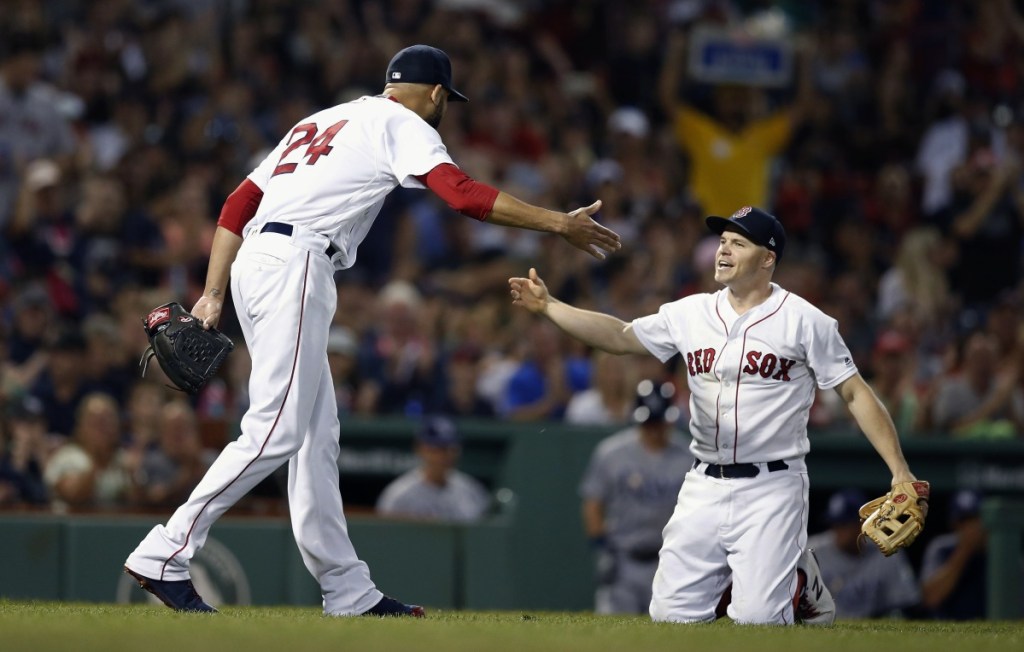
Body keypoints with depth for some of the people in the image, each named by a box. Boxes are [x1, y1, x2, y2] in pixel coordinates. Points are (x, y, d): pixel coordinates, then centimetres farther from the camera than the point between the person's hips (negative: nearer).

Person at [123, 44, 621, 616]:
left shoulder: (321, 122, 29)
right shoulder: (403, 125, 6)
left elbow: (238, 204, 22)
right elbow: (464, 194, -11)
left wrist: (214, 296, 17)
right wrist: (559, 224, -11)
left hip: (254, 262, 9)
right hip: (293, 267, -9)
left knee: (317, 434, 9)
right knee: (275, 433, -14)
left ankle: (349, 591, 9)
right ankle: (164, 556, -18)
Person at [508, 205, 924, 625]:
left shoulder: (804, 321, -6)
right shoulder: (691, 314, 7)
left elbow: (856, 394, -6)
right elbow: (620, 336, 13)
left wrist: (900, 471, -12)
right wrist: (548, 306, 4)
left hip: (770, 490, -5)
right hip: (704, 488, 5)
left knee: (757, 619, -15)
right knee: (671, 613, 0)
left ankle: (800, 582, 20)